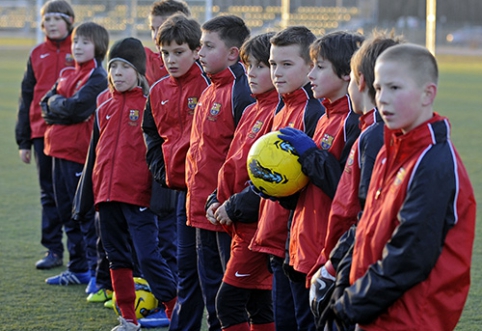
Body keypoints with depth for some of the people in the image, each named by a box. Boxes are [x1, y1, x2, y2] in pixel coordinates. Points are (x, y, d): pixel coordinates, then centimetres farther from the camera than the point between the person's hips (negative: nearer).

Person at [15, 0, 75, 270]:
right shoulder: (37, 55, 12)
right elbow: (27, 98, 15)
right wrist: (23, 140, 11)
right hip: (43, 133, 4)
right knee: (49, 194, 6)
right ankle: (53, 250, 12)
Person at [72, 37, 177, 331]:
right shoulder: (104, 110, 13)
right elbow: (93, 157, 19)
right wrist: (84, 200, 19)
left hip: (139, 196, -6)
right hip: (107, 195, 7)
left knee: (148, 256, -10)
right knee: (117, 258, 11)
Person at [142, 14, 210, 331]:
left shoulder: (209, 85, -11)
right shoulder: (159, 91, 10)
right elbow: (152, 135, 23)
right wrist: (162, 171, 11)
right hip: (181, 187, 7)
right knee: (186, 262, 13)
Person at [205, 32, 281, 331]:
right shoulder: (252, 112, 15)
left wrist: (234, 206, -16)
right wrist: (217, 201, 6)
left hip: (260, 224, -9)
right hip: (242, 225, 9)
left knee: (229, 300, -8)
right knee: (258, 306, 12)